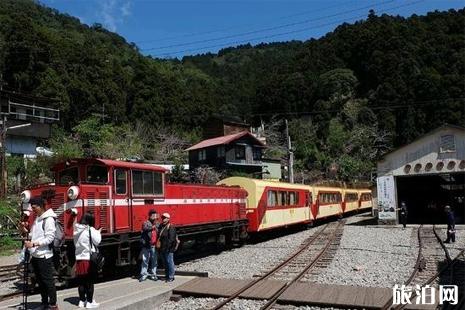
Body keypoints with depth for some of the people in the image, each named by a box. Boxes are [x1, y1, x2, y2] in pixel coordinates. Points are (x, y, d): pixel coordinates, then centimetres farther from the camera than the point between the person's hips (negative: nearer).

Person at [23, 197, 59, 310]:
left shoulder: (48, 219, -12)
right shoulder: (37, 218, 15)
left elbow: (49, 238, -17)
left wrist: (34, 244, -22)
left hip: (44, 256, -8)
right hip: (35, 255, 8)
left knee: (48, 280, -2)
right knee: (40, 280, 14)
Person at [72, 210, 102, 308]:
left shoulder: (76, 229, 6)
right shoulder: (90, 229, -13)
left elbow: (76, 243, 16)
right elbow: (97, 241, -11)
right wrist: (98, 233, 5)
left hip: (79, 258, 6)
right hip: (89, 259, -6)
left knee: (81, 282, 13)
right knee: (90, 282, 3)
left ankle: (82, 301, 21)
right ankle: (89, 302, 8)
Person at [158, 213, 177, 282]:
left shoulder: (171, 228, -12)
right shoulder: (161, 227, 12)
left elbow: (171, 239, -18)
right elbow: (159, 237, 18)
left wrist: (167, 247, -22)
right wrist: (160, 247, 10)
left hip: (168, 249, -8)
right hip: (162, 249, 8)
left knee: (170, 262, -2)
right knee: (165, 263, 15)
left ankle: (171, 277, 5)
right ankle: (167, 275, 26)